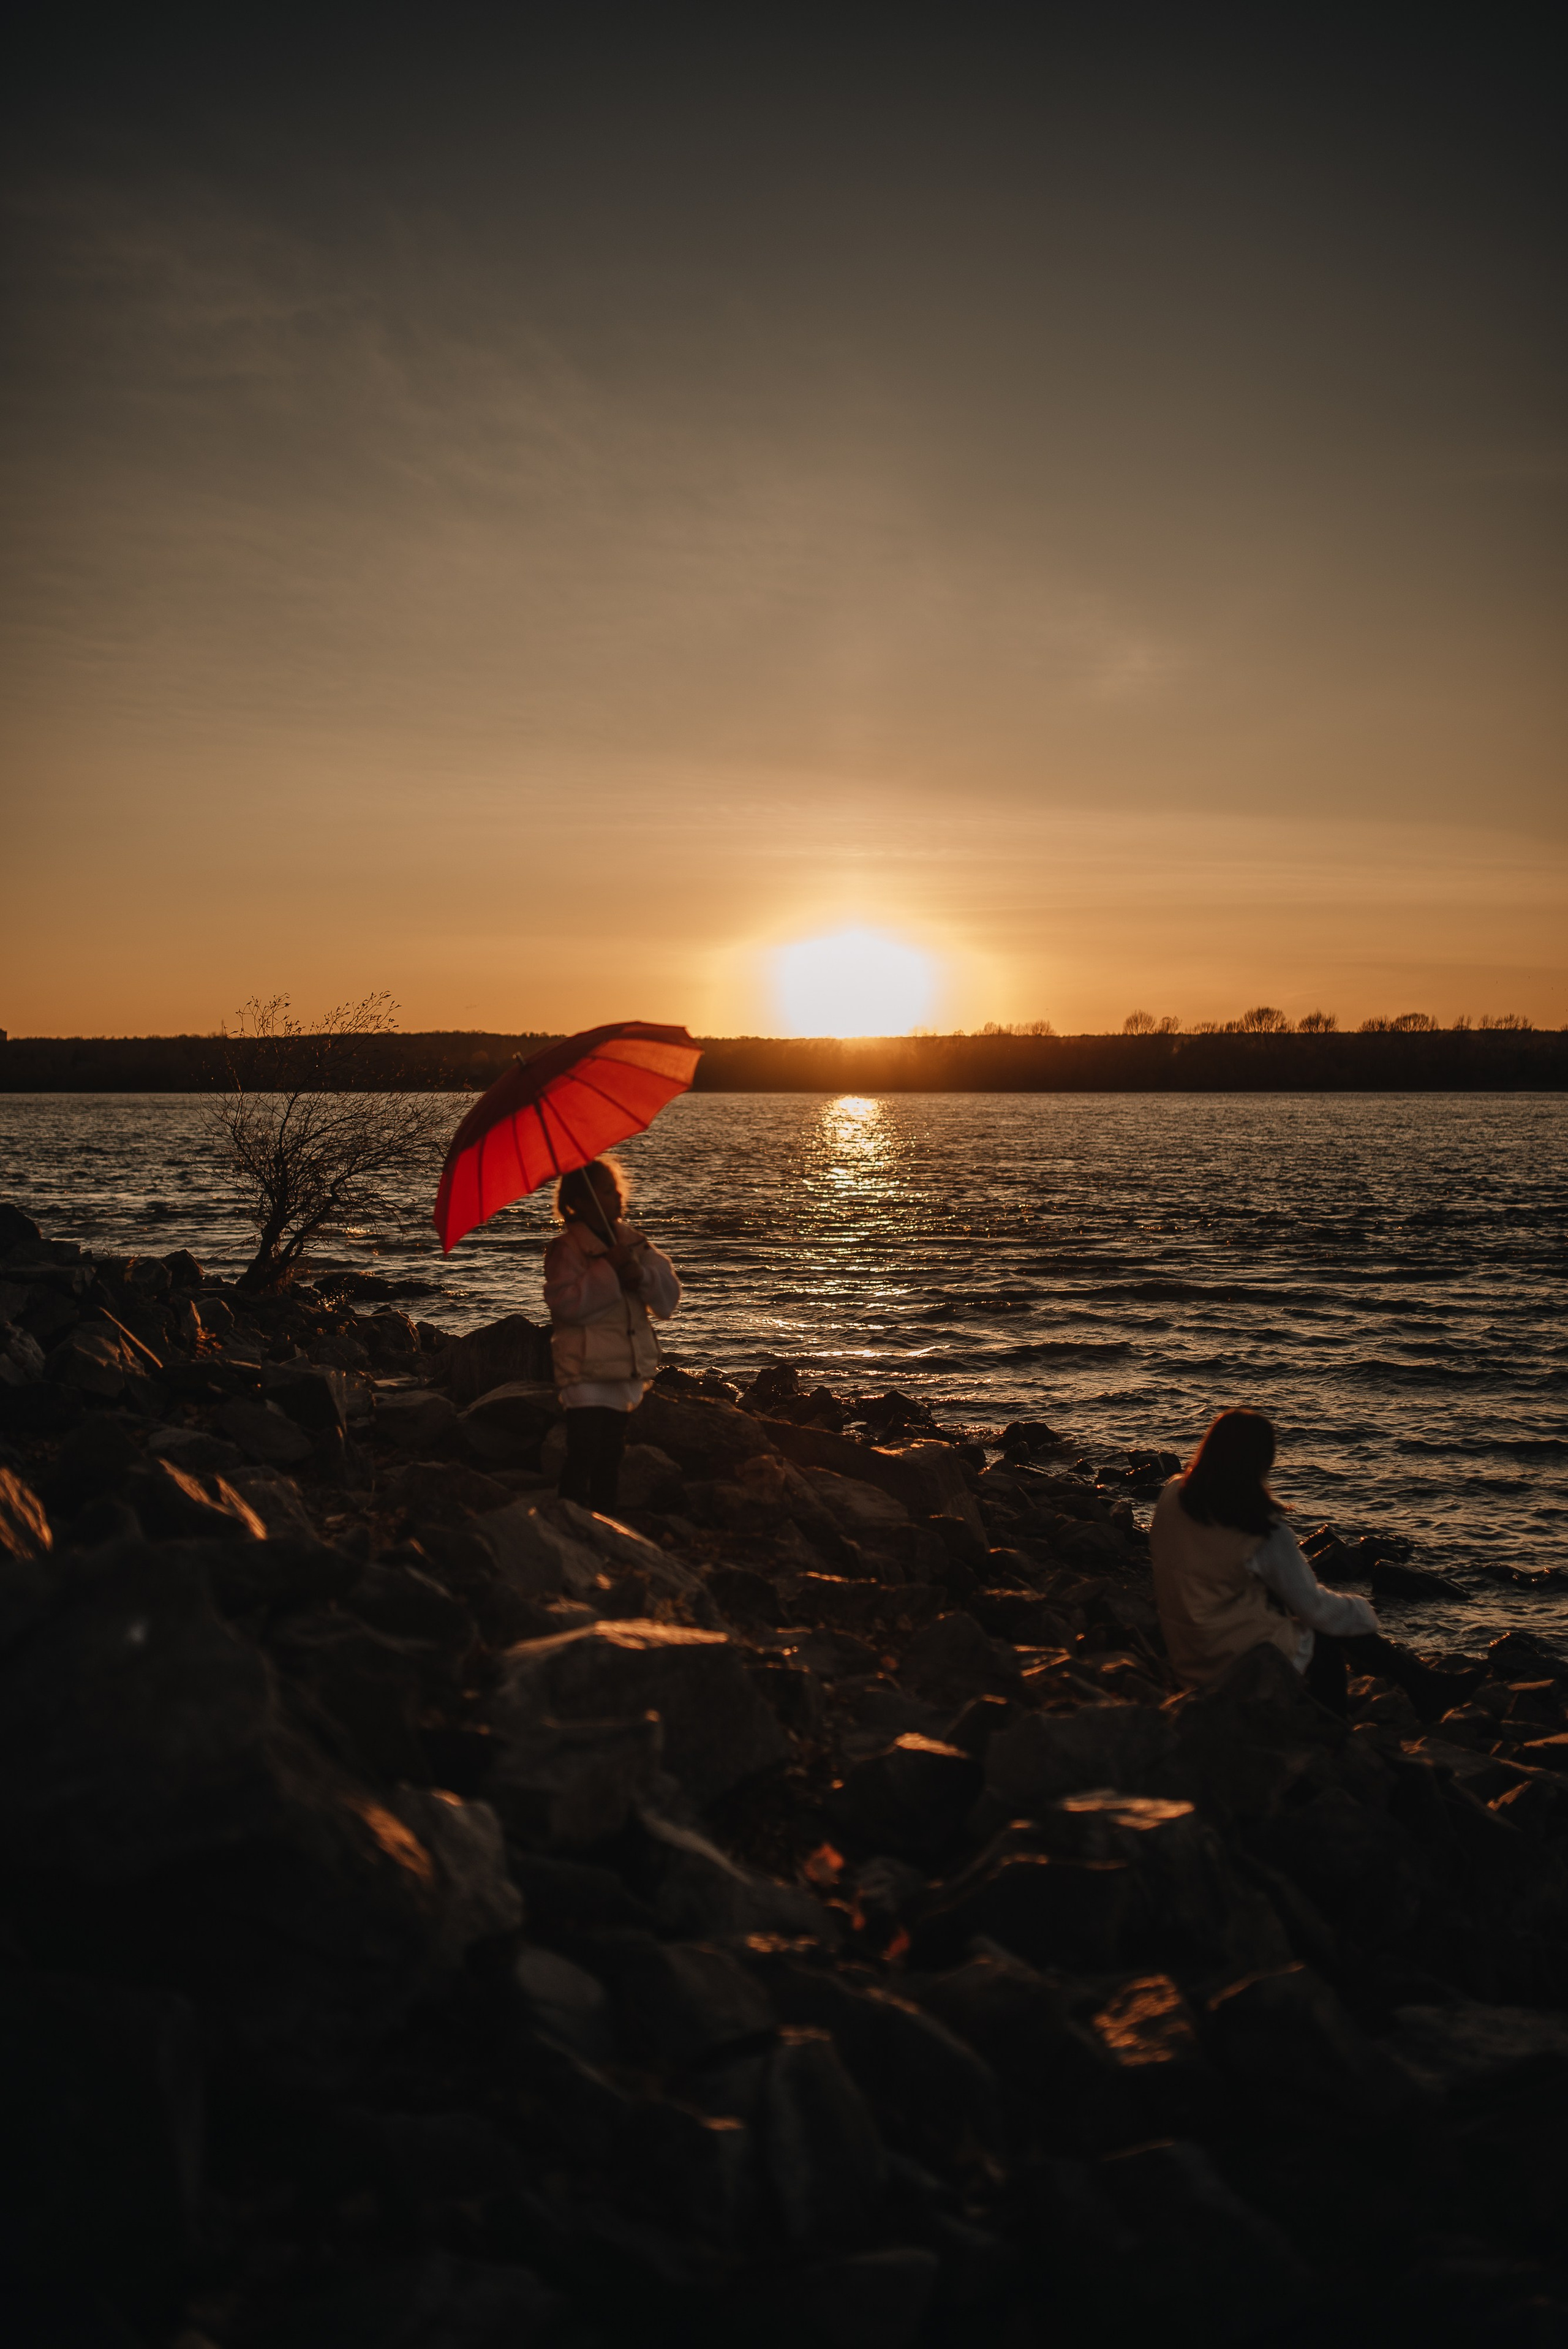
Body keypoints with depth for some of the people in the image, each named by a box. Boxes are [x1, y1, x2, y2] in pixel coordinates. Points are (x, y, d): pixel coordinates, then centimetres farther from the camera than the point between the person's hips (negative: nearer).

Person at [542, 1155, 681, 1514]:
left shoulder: (633, 1242, 11)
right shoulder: (566, 1248, -7)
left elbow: (669, 1296, 6)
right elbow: (566, 1302, -21)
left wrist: (643, 1275, -14)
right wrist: (608, 1268, -21)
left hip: (625, 1369, 6)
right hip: (586, 1370, -6)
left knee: (611, 1456, 13)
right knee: (584, 1454, -12)